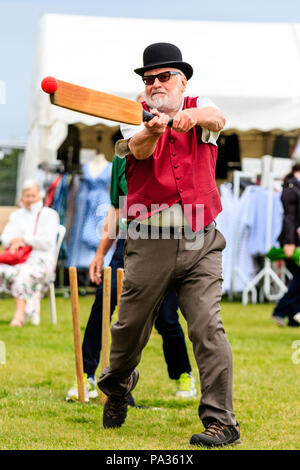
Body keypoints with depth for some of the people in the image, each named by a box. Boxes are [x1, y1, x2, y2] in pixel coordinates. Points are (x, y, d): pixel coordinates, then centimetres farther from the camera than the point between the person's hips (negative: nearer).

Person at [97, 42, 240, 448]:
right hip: (149, 243, 1)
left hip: (200, 243, -1)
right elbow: (138, 149, -19)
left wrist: (192, 116, -41)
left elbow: (217, 119, -18)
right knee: (130, 327, 9)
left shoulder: (200, 109, 7)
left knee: (208, 326, -13)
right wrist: (152, 131, -42)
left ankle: (221, 422, -10)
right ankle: (117, 385, 40)